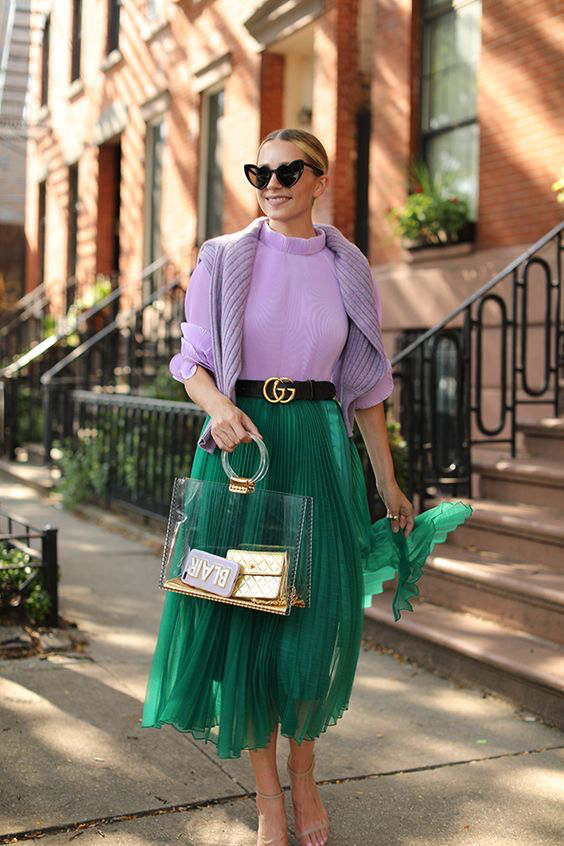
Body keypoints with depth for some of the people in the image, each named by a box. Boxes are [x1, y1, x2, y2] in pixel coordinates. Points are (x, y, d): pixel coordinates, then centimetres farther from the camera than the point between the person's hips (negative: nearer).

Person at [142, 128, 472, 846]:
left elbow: (365, 386, 10)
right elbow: (192, 362, 3)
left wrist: (389, 484, 10)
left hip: (320, 448, 1)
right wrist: (219, 405, -19)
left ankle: (304, 776, 24)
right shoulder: (224, 258, 4)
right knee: (248, 611, 0)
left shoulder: (347, 269, 7)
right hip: (241, 443, -1)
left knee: (316, 615, 1)